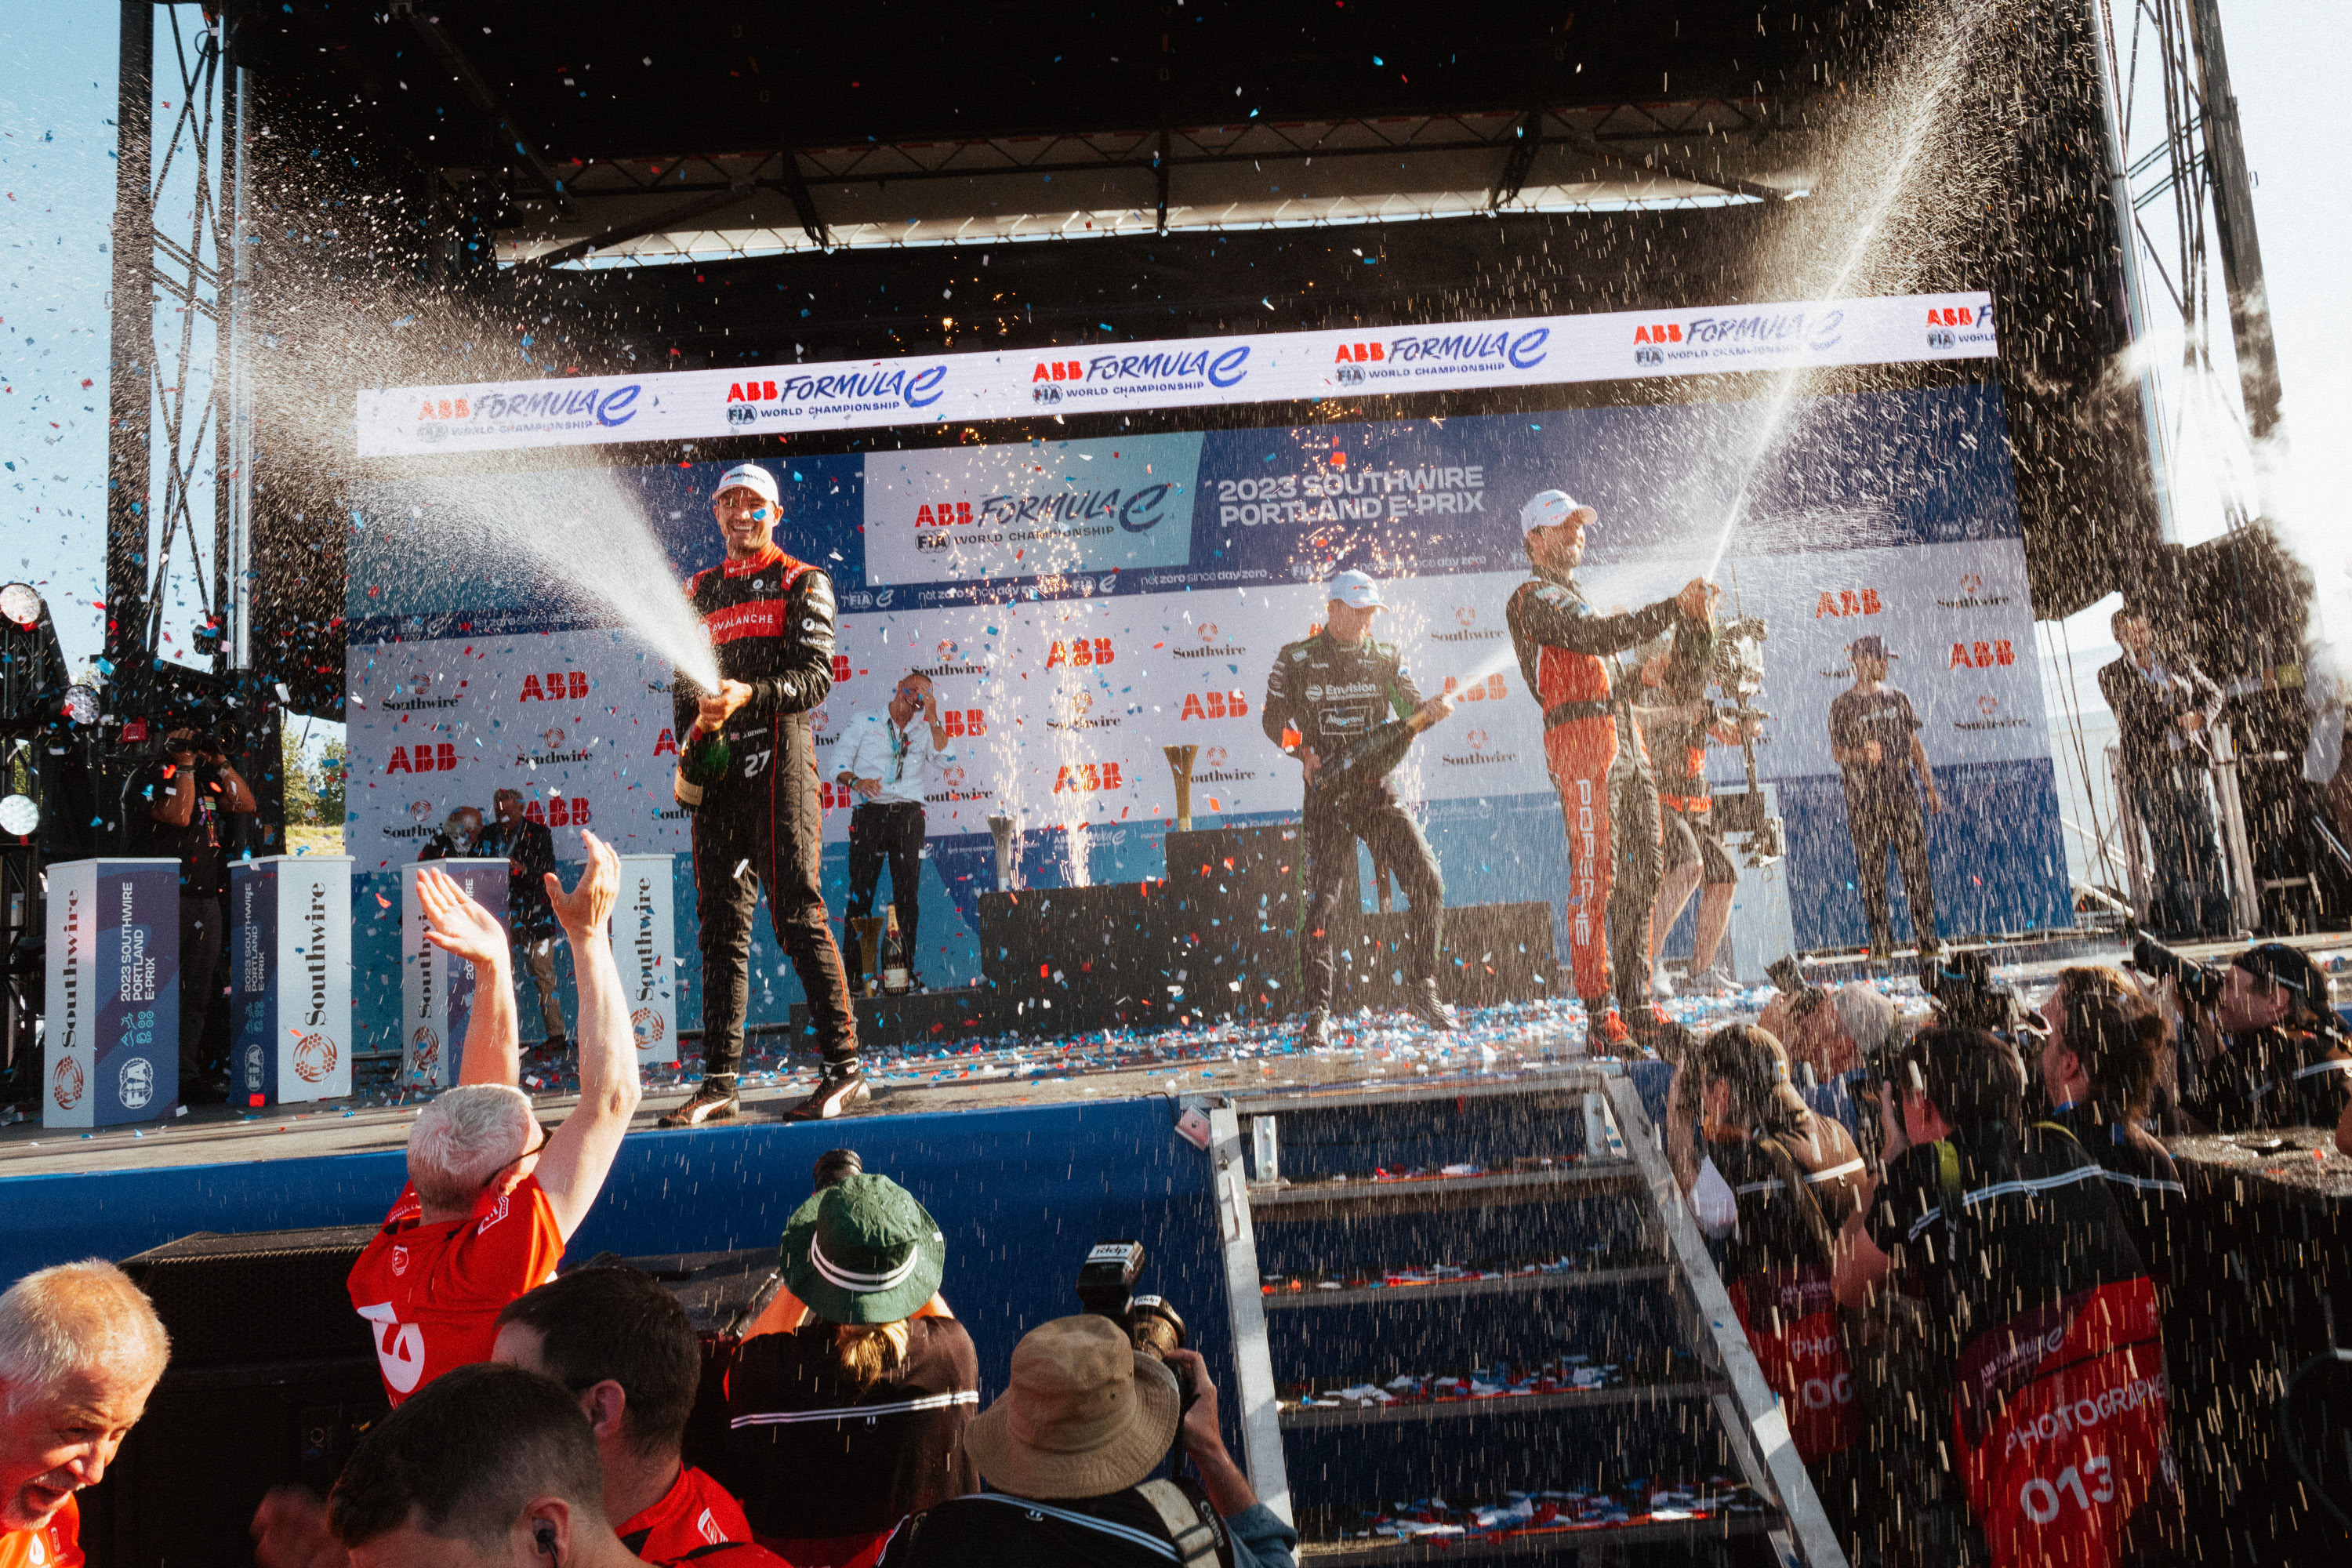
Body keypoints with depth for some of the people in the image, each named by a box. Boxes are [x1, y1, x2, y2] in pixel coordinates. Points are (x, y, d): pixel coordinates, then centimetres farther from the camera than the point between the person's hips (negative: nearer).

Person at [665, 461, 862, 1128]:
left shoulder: (802, 583, 7)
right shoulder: (699, 591, 22)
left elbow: (816, 675, -5)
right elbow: (685, 679, 23)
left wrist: (751, 695, -22)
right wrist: (693, 729, 2)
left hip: (778, 758, -5)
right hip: (716, 769, 5)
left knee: (797, 915, -10)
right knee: (721, 923, 3)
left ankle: (844, 1067, -6)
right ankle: (720, 1082, 7)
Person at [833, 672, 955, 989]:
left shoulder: (923, 732, 18)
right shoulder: (864, 723, 12)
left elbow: (945, 758, -2)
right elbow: (839, 764, 5)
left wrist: (932, 717, -1)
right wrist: (855, 781, -15)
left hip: (908, 817, 2)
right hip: (870, 814, -2)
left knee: (908, 895, 0)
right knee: (860, 892, -7)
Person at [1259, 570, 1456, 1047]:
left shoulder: (1385, 658, 11)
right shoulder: (1297, 659, 3)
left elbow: (1410, 710, 3)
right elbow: (1273, 717, 6)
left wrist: (1431, 710, -20)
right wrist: (1304, 749, -12)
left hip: (1378, 792, 3)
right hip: (1327, 794, -3)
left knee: (1427, 881, -6)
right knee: (1322, 900, -6)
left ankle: (1421, 991, 9)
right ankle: (1315, 1012, 3)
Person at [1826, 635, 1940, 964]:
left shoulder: (1897, 699, 14)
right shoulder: (1843, 706, 3)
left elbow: (1915, 746, 16)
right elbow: (1837, 753, 1)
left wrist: (1930, 789, 12)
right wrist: (1862, 754, -20)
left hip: (1903, 796, 3)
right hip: (1864, 801, -3)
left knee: (1917, 869, -1)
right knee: (1871, 875, -1)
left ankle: (1928, 940, 6)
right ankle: (1880, 945, 7)